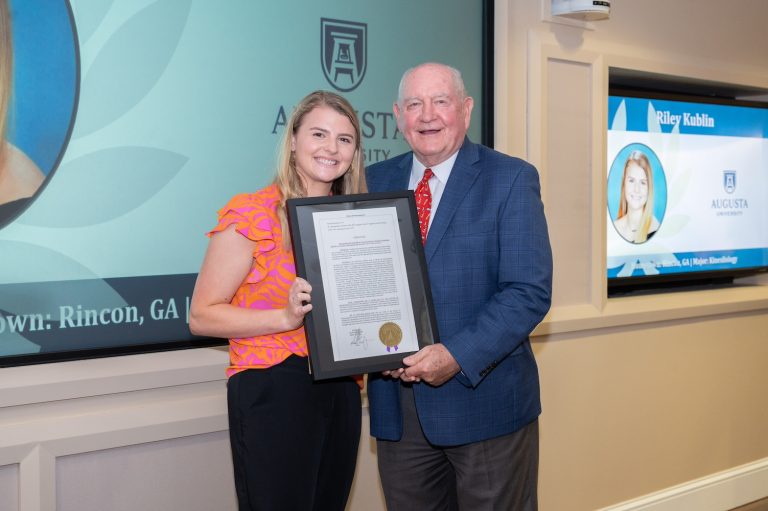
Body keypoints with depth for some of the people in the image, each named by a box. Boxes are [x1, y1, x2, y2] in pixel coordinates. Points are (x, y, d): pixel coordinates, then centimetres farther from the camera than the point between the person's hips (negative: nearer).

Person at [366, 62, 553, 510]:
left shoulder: (511, 179, -4)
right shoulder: (375, 181, 8)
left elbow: (530, 291, -11)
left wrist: (458, 355, -21)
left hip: (484, 402, -3)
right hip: (396, 407, 4)